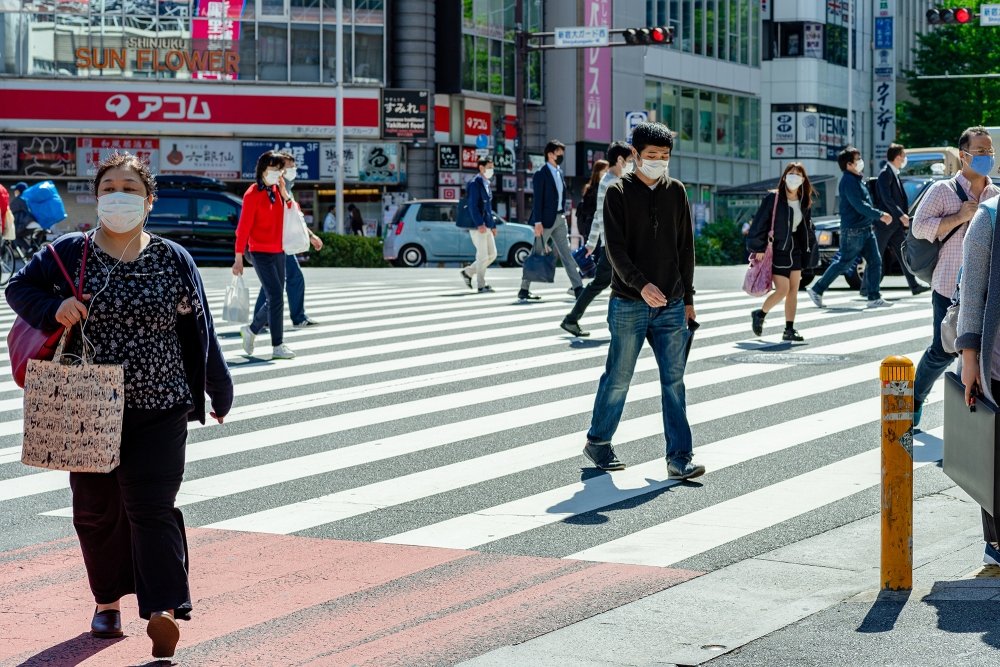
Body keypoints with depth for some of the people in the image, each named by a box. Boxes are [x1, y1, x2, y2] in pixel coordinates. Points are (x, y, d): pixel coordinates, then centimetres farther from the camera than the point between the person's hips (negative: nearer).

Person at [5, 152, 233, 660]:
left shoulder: (174, 261, 1)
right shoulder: (70, 253, 0)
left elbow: (199, 330, 8)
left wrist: (219, 390, 15)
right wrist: (54, 308, -13)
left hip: (159, 409, -2)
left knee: (150, 507, -12)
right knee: (96, 508, 11)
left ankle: (163, 611, -19)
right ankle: (108, 600, 30)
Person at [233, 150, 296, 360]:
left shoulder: (277, 190, 10)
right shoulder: (253, 194, -12)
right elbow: (243, 227, -12)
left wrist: (284, 193, -6)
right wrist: (239, 258, -13)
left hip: (279, 252, 7)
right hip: (261, 253, -7)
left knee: (274, 299, 11)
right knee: (276, 298, -10)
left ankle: (251, 330, 31)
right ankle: (277, 347, -6)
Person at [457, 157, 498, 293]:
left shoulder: (487, 184, 18)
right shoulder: (475, 184, -11)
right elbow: (473, 206, -18)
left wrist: (493, 225, 20)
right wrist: (480, 224, -26)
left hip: (486, 226, 9)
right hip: (477, 225, -9)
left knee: (492, 254, 10)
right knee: (483, 256, -6)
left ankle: (468, 272, 21)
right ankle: (481, 285, 2)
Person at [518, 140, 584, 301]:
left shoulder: (559, 173, 13)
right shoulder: (540, 174, -10)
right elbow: (537, 200, -15)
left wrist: (563, 214, 13)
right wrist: (538, 222, -20)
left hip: (559, 219, 7)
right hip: (546, 219, -7)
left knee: (567, 254, 4)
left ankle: (578, 288, 2)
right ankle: (524, 290, 6)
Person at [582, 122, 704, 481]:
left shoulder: (676, 192, 9)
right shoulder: (619, 193, -3)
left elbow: (686, 247, 13)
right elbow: (615, 247, -11)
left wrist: (688, 298, 12)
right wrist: (641, 284, -24)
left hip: (671, 305, 3)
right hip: (629, 304, -3)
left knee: (674, 381, -1)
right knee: (618, 378, 5)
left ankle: (679, 458, -1)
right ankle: (597, 442, 23)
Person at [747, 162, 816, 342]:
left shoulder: (804, 202, 6)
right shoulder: (773, 199, -13)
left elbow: (807, 229, 15)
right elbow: (759, 223, -12)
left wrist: (806, 250, 10)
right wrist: (759, 248, -13)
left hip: (795, 251, 6)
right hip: (777, 251, -6)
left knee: (793, 290, 4)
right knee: (782, 289, -10)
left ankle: (789, 330, 9)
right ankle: (759, 314, 15)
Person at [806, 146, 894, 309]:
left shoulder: (857, 179, 15)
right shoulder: (848, 181, -17)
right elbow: (859, 206, -23)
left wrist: (880, 215, 18)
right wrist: (880, 215, -20)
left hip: (865, 229, 9)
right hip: (853, 230, -9)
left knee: (875, 261, 3)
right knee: (844, 263, -2)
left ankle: (874, 297, 4)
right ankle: (817, 290, 8)